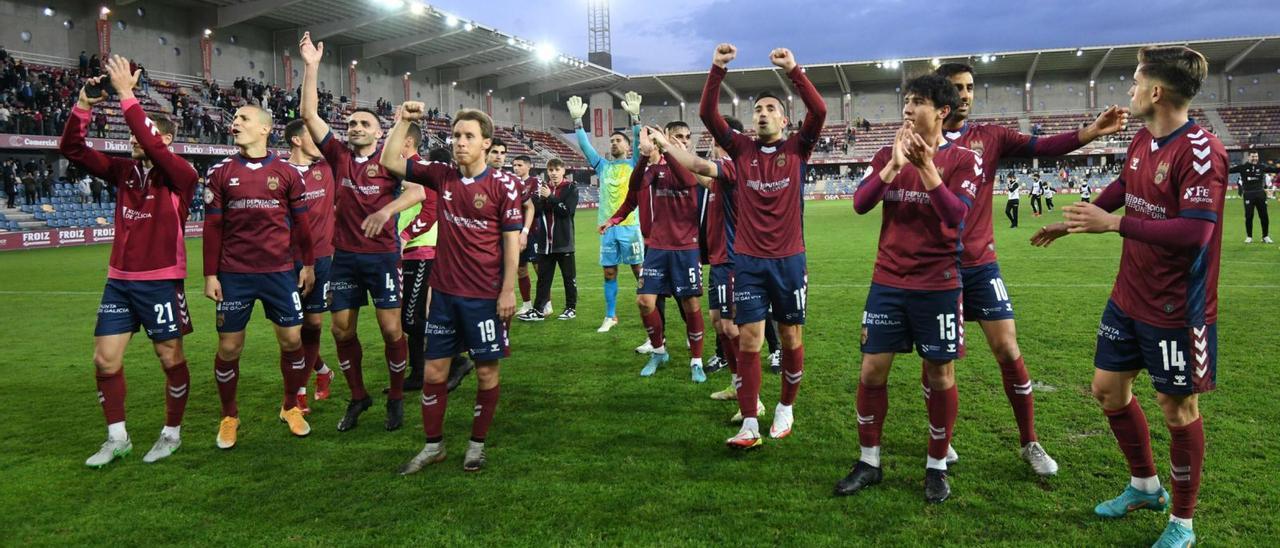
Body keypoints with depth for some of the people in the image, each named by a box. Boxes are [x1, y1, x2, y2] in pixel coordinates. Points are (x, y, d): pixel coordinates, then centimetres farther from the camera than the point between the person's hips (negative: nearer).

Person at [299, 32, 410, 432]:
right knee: (341, 329, 7)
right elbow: (309, 114, 0)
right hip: (345, 256, 4)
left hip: (383, 255, -4)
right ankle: (358, 397, 23)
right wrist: (311, 66, -5)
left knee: (391, 329, -2)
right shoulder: (339, 156, 5)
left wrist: (385, 211, -36)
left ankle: (396, 398, 15)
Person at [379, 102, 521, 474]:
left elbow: (512, 240, -8)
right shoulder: (441, 176, 3)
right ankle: (433, 444, 24)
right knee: (434, 370, 9)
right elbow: (389, 162, 9)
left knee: (486, 370, 6)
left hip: (485, 296, -4)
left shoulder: (503, 184, -9)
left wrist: (508, 290, -11)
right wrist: (404, 121, 1)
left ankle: (478, 444, 24)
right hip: (444, 291, 4)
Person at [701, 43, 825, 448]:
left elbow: (819, 111, -13)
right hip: (748, 261, 1)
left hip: (789, 259, 0)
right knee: (748, 341, -2)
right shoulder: (741, 149, 5)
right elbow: (707, 114, -5)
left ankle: (785, 409, 29)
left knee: (791, 337, 10)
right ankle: (750, 425, 4)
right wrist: (717, 69, -14)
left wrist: (793, 70, -19)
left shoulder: (797, 148, 3)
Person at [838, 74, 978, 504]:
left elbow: (957, 216, -17)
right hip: (887, 282, 3)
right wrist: (894, 166, -18)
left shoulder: (962, 159, -3)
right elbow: (860, 203, -6)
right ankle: (869, 463, 19)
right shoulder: (888, 154, 6)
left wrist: (926, 167, -25)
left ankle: (937, 466, 22)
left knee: (939, 375, 5)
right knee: (872, 371, 4)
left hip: (937, 286, -3)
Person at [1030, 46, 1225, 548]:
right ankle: (1145, 487, 39)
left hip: (1177, 311, -8)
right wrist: (1071, 223, 32)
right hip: (1128, 298, 8)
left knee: (1177, 411, 5)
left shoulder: (1200, 150, -21)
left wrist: (1114, 224, -28)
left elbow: (1196, 231, -29)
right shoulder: (1143, 140, 4)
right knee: (1108, 388, 17)